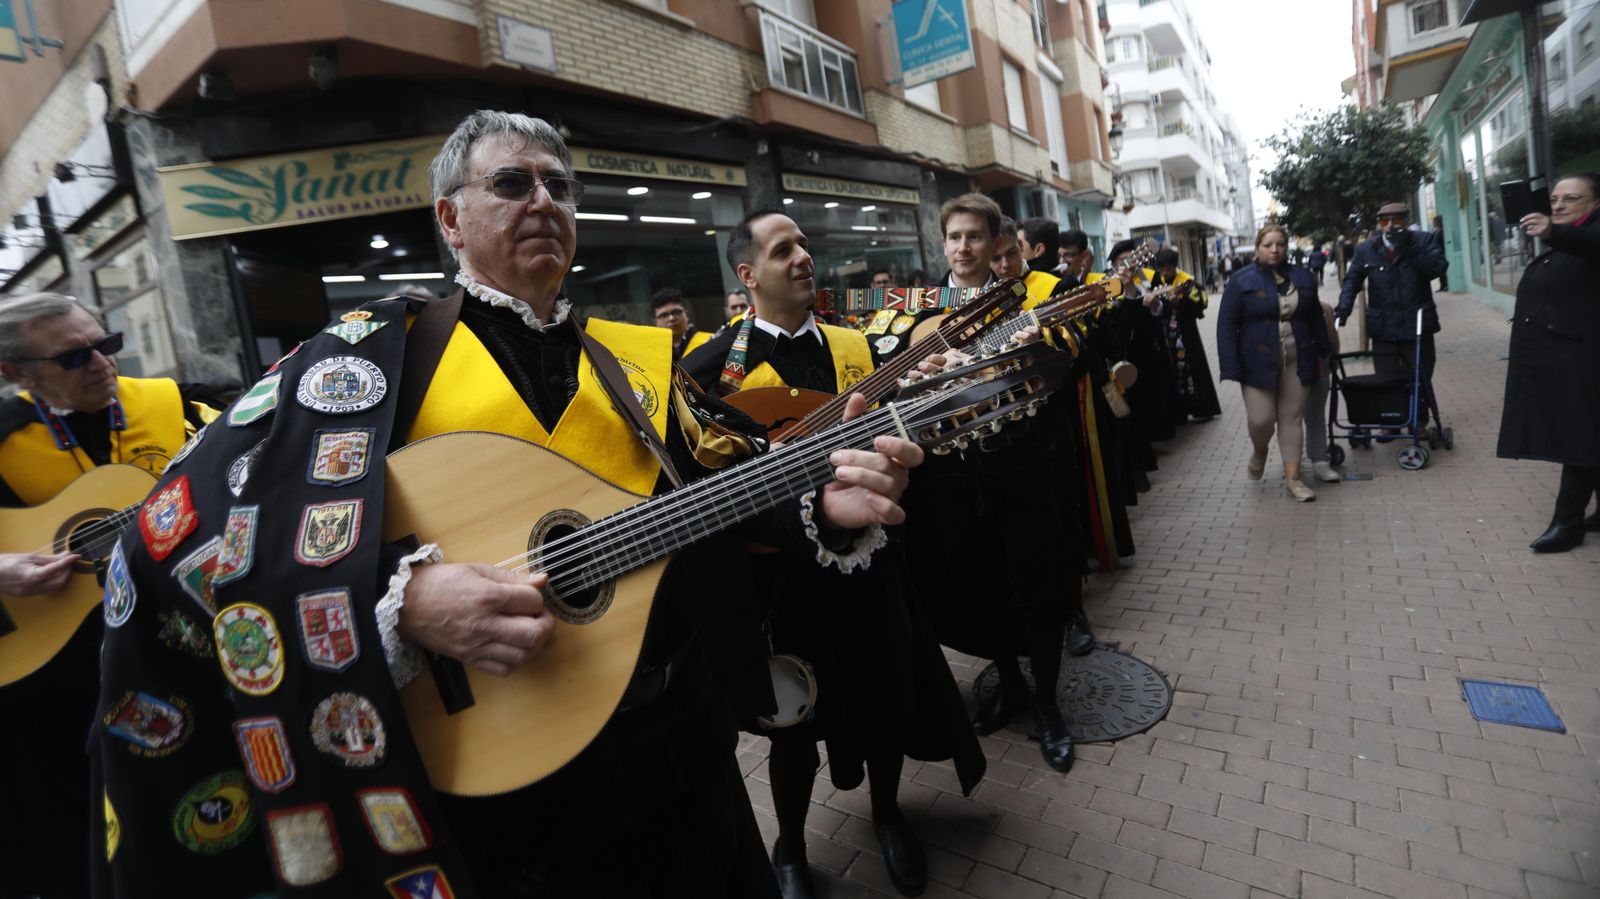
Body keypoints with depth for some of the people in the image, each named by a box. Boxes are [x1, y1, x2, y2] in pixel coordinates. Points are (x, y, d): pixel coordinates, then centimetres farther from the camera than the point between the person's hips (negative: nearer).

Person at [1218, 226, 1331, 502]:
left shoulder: (1302, 277, 9)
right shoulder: (1242, 281, -4)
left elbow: (1315, 318, 18)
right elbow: (1226, 325, -8)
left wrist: (1325, 352, 17)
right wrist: (1231, 367, -14)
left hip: (1296, 362, 3)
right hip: (1258, 363, -3)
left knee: (1292, 418, 5)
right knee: (1261, 419, -7)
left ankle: (1292, 477, 14)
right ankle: (1259, 453, 27)